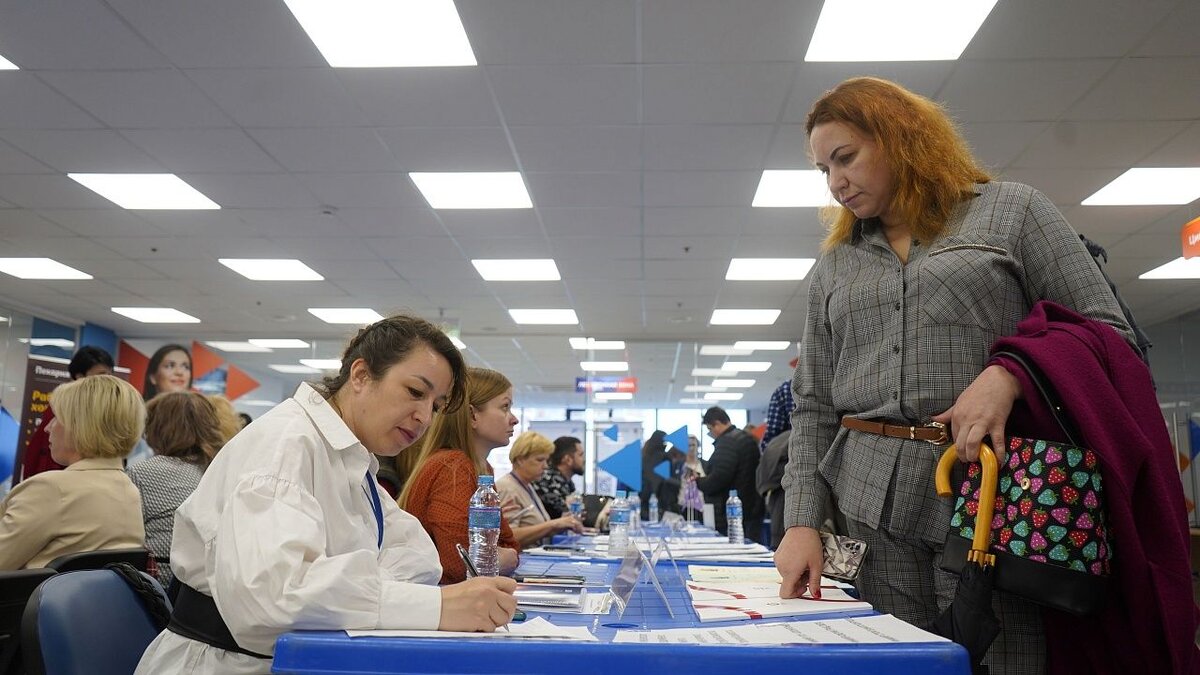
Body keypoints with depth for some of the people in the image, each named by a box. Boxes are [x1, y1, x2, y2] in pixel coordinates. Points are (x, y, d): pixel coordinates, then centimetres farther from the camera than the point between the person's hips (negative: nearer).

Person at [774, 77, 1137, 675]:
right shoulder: (834, 265, 17)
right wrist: (802, 519, 2)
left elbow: (1108, 332, 3)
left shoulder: (1012, 211, 8)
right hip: (870, 505, 3)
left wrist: (1008, 374, -16)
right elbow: (813, 406, 13)